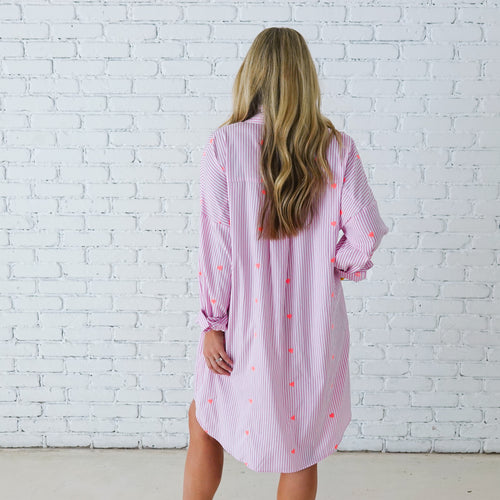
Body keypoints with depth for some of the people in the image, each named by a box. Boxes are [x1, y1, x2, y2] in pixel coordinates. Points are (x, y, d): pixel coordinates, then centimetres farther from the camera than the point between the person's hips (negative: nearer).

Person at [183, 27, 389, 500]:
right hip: (313, 327, 2)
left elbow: (215, 244, -13)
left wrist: (212, 323, -4)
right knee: (301, 445, 19)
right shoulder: (337, 148, -7)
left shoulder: (224, 145, -12)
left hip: (245, 324, -1)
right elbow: (365, 233, -9)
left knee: (205, 425, 23)